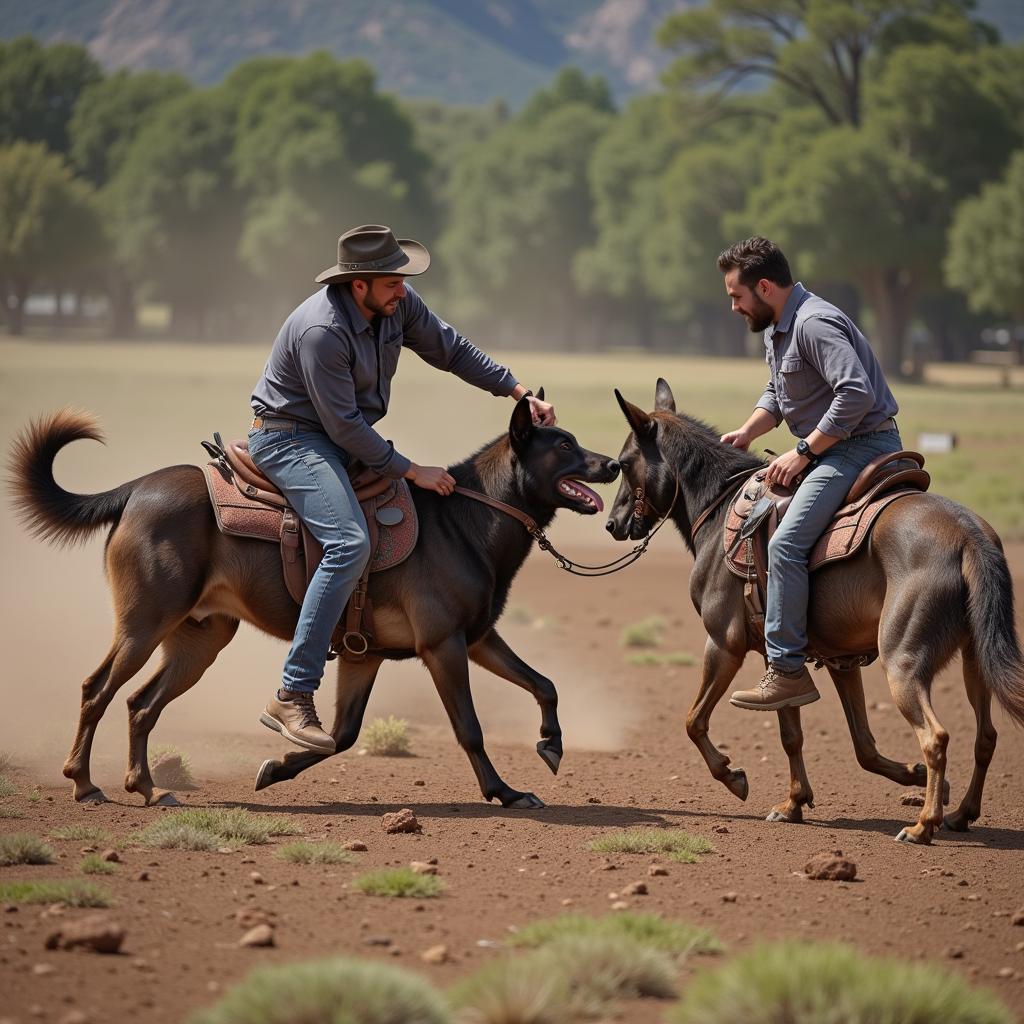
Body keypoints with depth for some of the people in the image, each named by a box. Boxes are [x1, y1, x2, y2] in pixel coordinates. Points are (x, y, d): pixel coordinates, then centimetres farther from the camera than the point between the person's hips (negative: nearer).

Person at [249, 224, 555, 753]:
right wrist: (412, 471, -21)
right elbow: (344, 426, -26)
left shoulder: (398, 305, -5)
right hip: (290, 437, -10)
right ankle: (292, 698, -30)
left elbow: (451, 350, 8)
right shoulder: (322, 331, -30)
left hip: (344, 433, 10)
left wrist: (521, 393, 0)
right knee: (350, 543, -28)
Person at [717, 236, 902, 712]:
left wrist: (804, 453, -23)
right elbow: (777, 394, 27)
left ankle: (787, 669, -23)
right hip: (832, 449, 12)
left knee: (786, 543, -23)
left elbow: (857, 394, -29)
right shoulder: (777, 327, 14)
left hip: (862, 445, -12)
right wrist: (747, 432, 8)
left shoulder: (815, 324, -20)